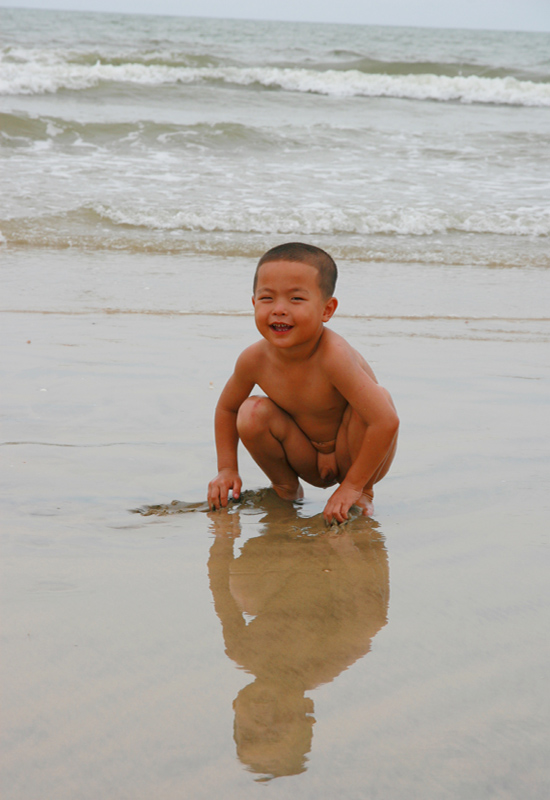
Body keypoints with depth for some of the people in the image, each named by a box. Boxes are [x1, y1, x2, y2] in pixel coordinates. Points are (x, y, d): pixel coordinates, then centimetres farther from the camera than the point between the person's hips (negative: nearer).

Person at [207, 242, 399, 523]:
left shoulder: (333, 356, -35)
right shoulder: (254, 359, -17)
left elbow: (386, 421, -40)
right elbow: (227, 407, 6)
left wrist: (353, 486, -32)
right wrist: (227, 469, -2)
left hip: (354, 457, -3)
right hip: (309, 461, 3)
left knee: (379, 396, -30)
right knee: (252, 413, -20)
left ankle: (364, 494, -7)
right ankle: (286, 489, 7)